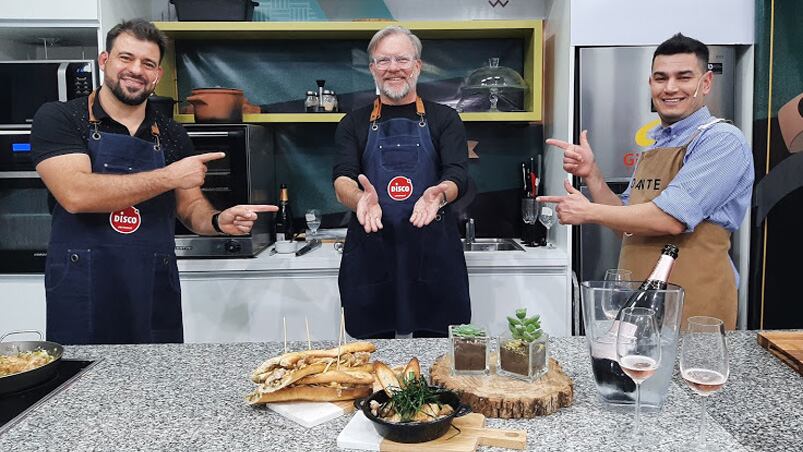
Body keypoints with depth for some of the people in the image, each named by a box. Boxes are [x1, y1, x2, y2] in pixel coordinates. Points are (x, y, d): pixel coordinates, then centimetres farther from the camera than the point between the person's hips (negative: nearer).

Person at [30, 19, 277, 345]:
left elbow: (190, 207, 13)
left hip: (155, 294, 4)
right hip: (81, 293, -3)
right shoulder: (58, 119, -4)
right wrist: (170, 176, -17)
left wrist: (217, 221, -11)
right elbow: (75, 194, -19)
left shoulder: (172, 136, 7)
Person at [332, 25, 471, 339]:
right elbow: (342, 179, -1)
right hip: (370, 250, 1)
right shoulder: (353, 124, 11)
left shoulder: (444, 119, 9)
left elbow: (457, 174, -2)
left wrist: (439, 194, -26)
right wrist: (361, 199, -25)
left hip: (433, 252, 0)